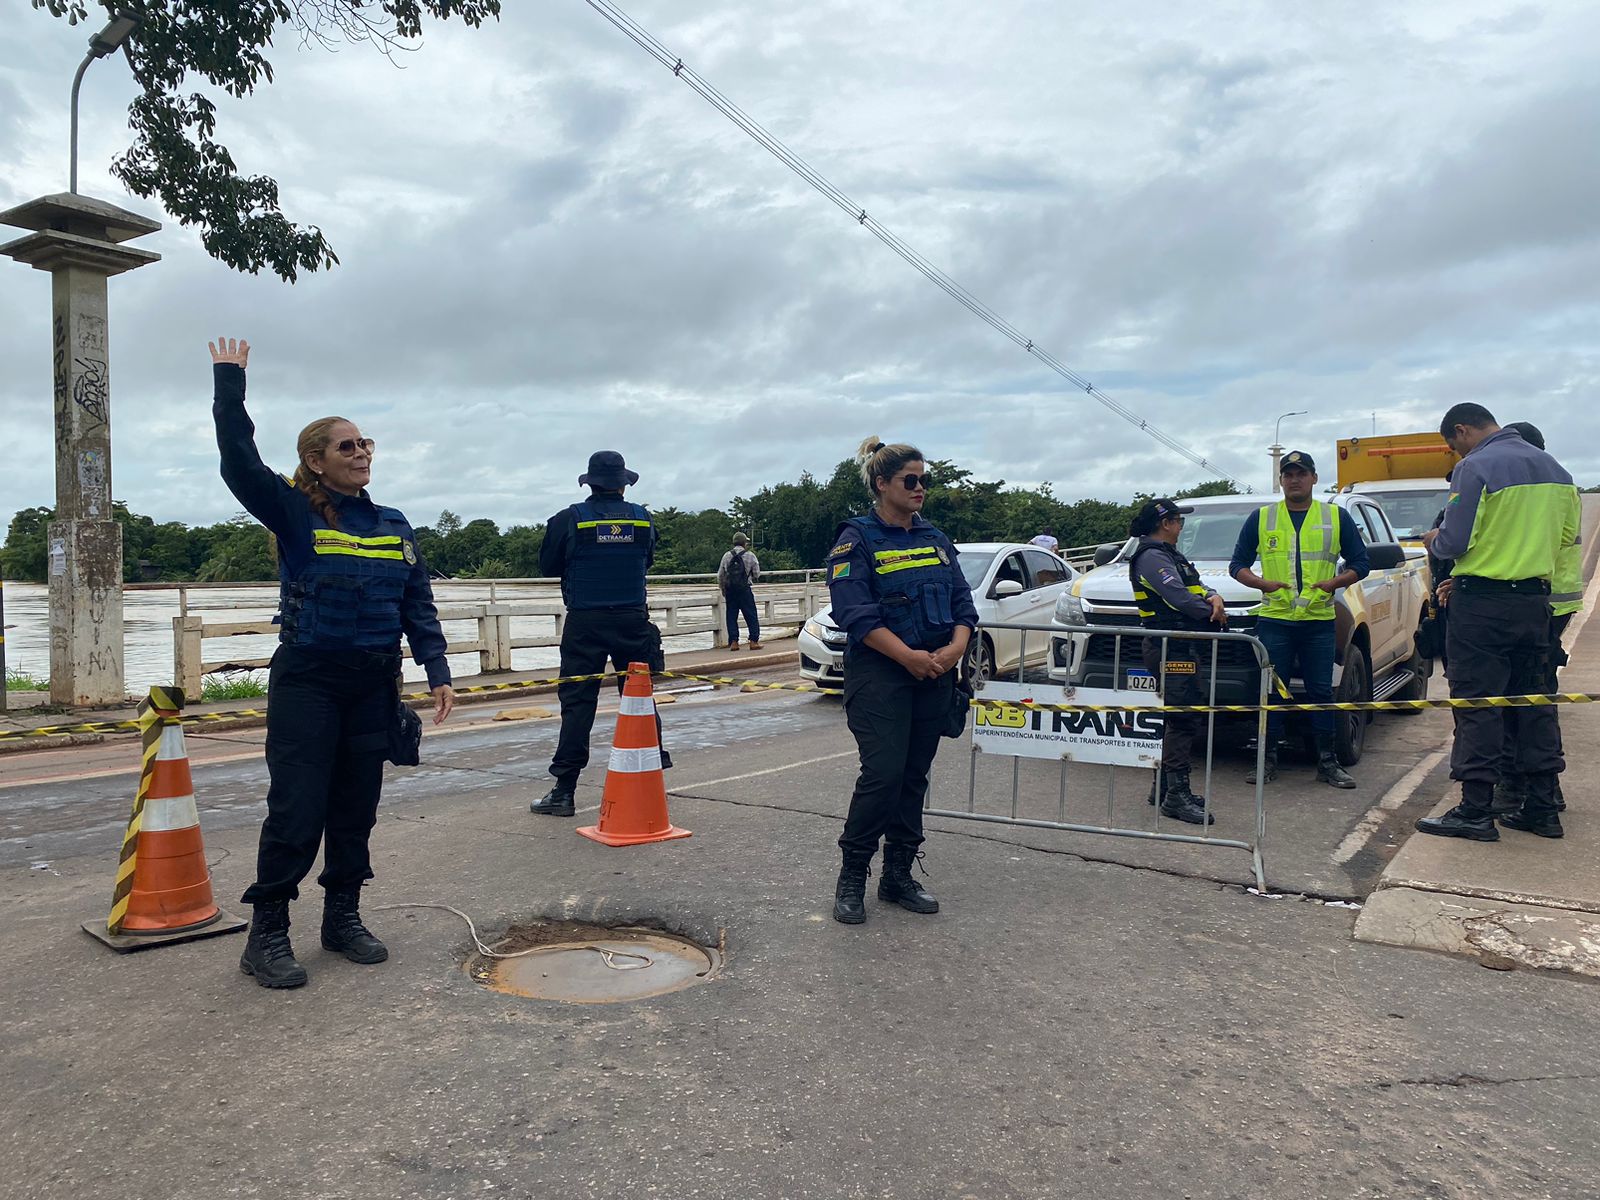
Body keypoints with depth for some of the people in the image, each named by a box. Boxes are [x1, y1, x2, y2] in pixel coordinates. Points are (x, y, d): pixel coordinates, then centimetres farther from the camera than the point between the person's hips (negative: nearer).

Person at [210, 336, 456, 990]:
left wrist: (437, 671, 1)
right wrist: (229, 383, -20)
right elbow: (240, 464, -17)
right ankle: (267, 935, 8)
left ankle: (343, 918, 25)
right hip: (306, 682, -4)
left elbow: (417, 604, 9)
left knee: (357, 807, 11)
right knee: (297, 808, -5)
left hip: (375, 685, 4)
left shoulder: (394, 525, 10)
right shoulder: (295, 513, -1)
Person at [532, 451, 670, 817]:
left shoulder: (569, 520, -6)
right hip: (633, 621, 2)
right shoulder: (642, 518, 3)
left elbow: (548, 567, 4)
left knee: (578, 703, 1)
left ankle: (564, 791, 3)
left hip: (585, 624, -2)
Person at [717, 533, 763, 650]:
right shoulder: (750, 555, -3)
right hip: (744, 589, -3)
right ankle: (754, 641, 2)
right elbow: (757, 574, 1)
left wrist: (723, 589, 21)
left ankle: (733, 642, 4)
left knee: (731, 616, 7)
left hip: (729, 590, 3)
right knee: (751, 616, 4)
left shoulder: (726, 556, 6)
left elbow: (720, 576, 8)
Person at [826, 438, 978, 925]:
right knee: (883, 772, -12)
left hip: (935, 676, 6)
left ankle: (898, 875, 20)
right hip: (880, 675, -6)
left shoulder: (936, 539, 14)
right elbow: (855, 614, -15)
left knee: (915, 776, 9)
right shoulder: (857, 539, -5)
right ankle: (851, 878, 4)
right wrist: (909, 656, -21)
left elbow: (963, 605, 10)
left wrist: (955, 648, -10)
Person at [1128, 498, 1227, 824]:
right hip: (1171, 648, -11)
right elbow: (1179, 598, -20)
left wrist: (1213, 597, -4)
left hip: (1179, 647, 11)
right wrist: (1213, 613, -5)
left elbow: (1195, 586, 20)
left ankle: (1163, 786, 20)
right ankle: (1176, 795, -12)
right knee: (1184, 719, -13)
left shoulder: (1168, 554, 22)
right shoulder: (1152, 557, -12)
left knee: (1177, 720, 14)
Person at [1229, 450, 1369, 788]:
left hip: (1319, 621, 0)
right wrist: (1262, 583, -8)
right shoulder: (1261, 518, 8)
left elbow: (1360, 563, 11)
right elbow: (1238, 564, 10)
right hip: (1273, 619, 0)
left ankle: (1327, 762, 11)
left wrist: (1334, 583, -8)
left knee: (1321, 692, 3)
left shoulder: (1337, 517, 9)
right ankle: (1268, 759, 10)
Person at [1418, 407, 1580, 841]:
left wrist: (1434, 541, 5)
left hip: (1482, 603, -8)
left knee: (1476, 704, -3)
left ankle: (1475, 812, -1)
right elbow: (1569, 536, 16)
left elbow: (1455, 542, -16)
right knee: (1533, 700, 14)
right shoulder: (1554, 468, 13)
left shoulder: (1475, 468, -13)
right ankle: (1542, 808, 18)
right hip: (1535, 600, 8)